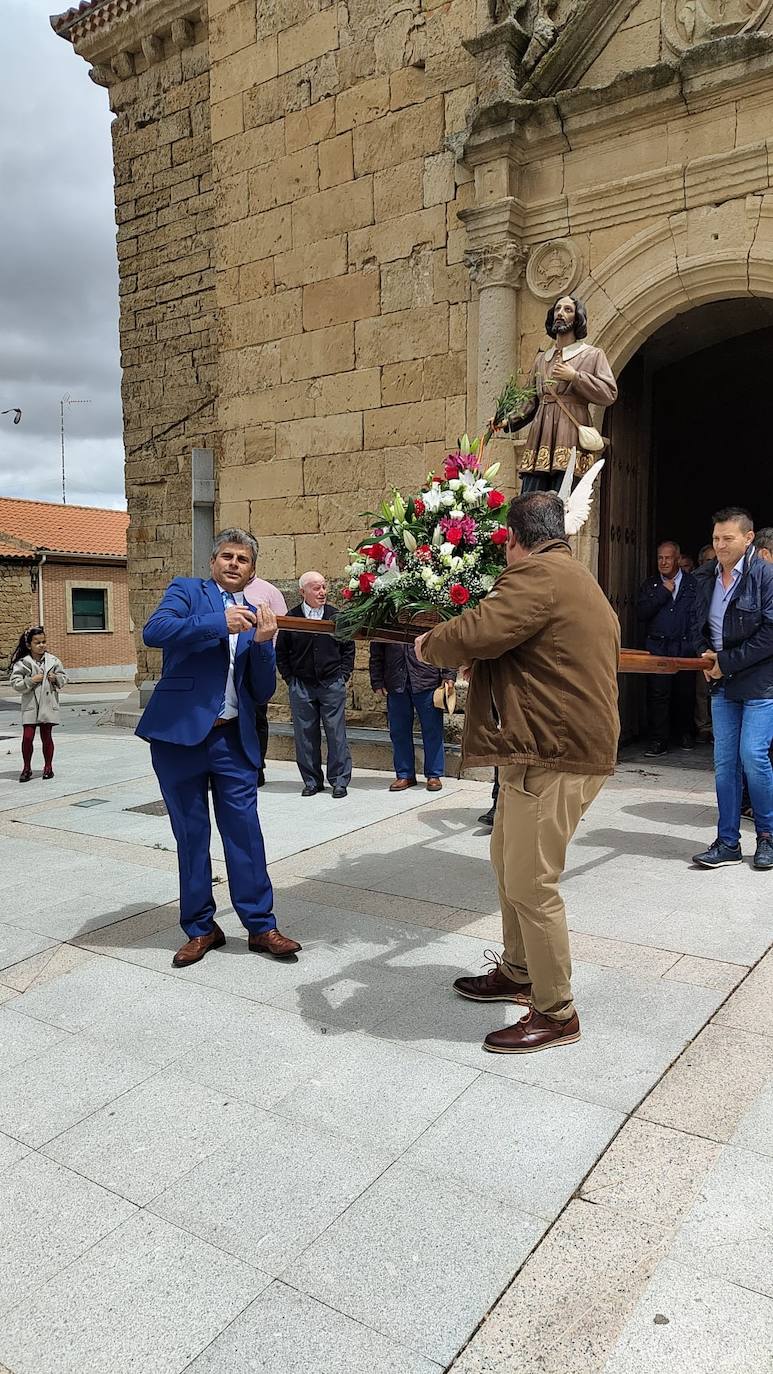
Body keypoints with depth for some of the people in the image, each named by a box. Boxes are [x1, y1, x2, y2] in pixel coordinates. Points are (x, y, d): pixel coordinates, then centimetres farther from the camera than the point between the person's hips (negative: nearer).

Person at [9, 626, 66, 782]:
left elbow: (64, 677, 12)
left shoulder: (53, 660, 4)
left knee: (46, 736, 7)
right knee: (27, 736, -5)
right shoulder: (22, 663, -2)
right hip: (30, 705, -1)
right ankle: (26, 768, 10)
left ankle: (48, 767, 19)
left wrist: (56, 678, -8)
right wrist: (31, 680, -16)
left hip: (48, 704, 1)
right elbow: (15, 683, -4)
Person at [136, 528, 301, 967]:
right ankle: (201, 928, 20)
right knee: (191, 836, 7)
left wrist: (263, 643, -7)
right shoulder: (187, 590, 4)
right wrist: (220, 622, -22)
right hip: (180, 733, -2)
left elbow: (263, 692, 9)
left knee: (245, 832, 1)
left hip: (234, 739, 3)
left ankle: (261, 926, 12)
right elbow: (154, 631, -17)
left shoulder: (254, 615, 14)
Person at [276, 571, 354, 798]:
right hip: (301, 687, 0)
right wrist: (290, 678, 3)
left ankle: (339, 780, 10)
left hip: (333, 685, 0)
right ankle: (312, 781, 16)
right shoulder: (292, 618, 2)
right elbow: (281, 652, 9)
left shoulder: (336, 616, 5)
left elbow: (348, 647, 11)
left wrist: (343, 675, 2)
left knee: (336, 734, 1)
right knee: (305, 735, 5)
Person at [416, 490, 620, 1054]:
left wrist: (427, 644, -7)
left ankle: (557, 1014, 10)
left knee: (530, 884, -4)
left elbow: (477, 633, -27)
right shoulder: (578, 579, 21)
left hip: (552, 755, -11)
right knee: (508, 862, 21)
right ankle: (518, 973, 37)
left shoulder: (537, 575, -15)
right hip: (547, 747, 11)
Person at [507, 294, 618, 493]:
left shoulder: (592, 355, 11)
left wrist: (574, 376, -6)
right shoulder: (541, 359, 24)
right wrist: (509, 421, 5)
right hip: (540, 437, 4)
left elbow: (609, 394, 0)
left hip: (571, 437, -4)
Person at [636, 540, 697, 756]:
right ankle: (659, 740, -1)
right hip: (657, 648, 0)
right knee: (657, 694, -6)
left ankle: (685, 733, 25)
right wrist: (663, 592, -5)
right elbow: (641, 614, -1)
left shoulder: (692, 583, 8)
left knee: (685, 693, 6)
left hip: (685, 649, 0)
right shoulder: (649, 585, 12)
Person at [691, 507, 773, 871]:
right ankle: (727, 843, 14)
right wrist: (706, 655, 1)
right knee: (724, 762, 6)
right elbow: (699, 624, 20)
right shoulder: (707, 576, 9)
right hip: (722, 683, 6)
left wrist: (727, 661, -15)